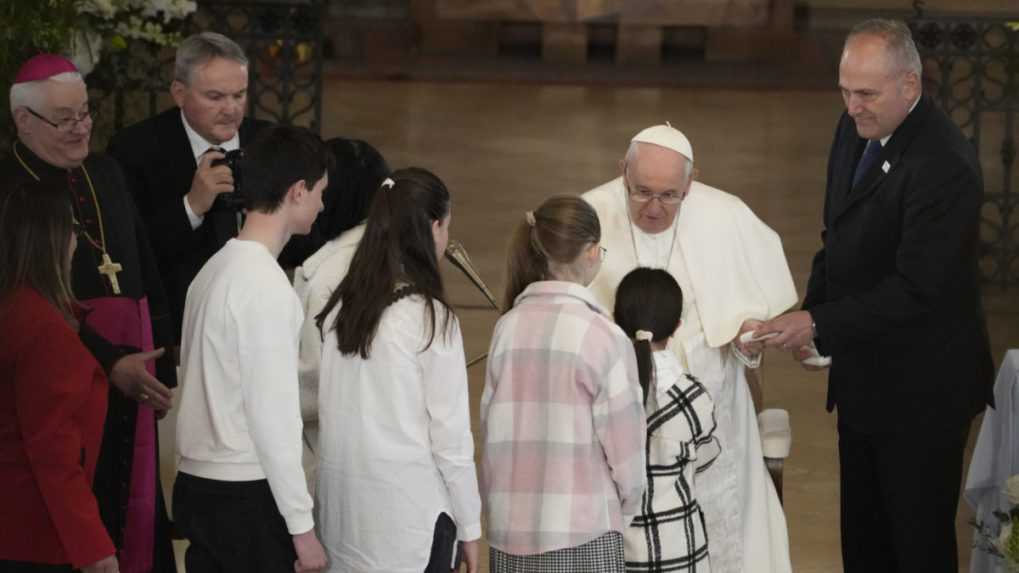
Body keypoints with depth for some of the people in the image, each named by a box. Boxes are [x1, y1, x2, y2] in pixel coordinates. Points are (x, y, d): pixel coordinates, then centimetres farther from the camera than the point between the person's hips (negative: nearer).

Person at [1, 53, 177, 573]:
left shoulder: (105, 174, 14)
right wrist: (111, 364, -20)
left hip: (133, 378, 6)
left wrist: (161, 370, 14)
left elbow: (148, 280, 18)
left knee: (136, 511, 9)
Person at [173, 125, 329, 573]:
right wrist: (301, 526, -14)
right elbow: (272, 414, -18)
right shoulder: (267, 286, -15)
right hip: (248, 495, -8)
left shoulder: (213, 270, 11)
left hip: (196, 485, 8)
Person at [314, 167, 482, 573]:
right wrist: (469, 528, 1)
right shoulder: (430, 315, -11)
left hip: (343, 508, 5)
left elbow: (330, 407, 4)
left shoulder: (340, 307, 3)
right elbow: (450, 434, -9)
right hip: (408, 510, -5)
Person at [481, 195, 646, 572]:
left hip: (512, 530, 4)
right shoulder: (603, 336, -10)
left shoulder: (507, 328, 0)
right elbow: (624, 445, -7)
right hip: (584, 537, -4)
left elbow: (491, 429, 4)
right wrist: (624, 512, 10)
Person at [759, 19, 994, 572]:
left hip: (920, 389, -9)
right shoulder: (856, 129, 2)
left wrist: (819, 324, -27)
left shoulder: (945, 166, -26)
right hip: (863, 376, 9)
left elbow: (916, 289, -27)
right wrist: (810, 312, 1)